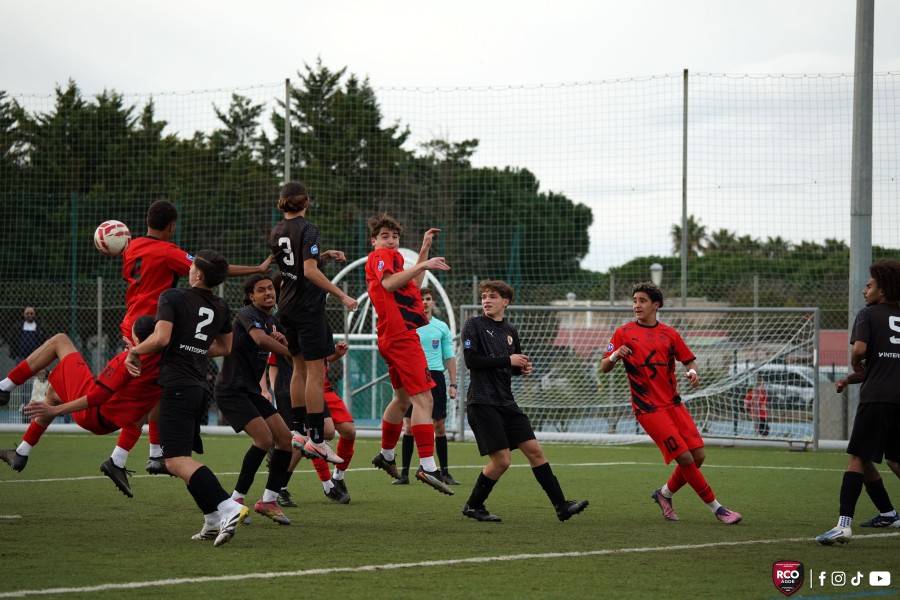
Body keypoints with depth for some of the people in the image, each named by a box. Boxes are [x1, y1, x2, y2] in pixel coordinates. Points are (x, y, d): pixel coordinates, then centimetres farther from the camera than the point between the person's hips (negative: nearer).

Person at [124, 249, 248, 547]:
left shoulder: (172, 297, -7)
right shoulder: (221, 307, 14)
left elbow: (161, 338, -18)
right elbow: (225, 347, 26)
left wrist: (134, 352, -2)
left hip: (177, 385, -8)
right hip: (199, 385, 8)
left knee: (177, 461, -14)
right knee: (185, 456, 20)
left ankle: (228, 507, -30)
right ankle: (213, 521, 11)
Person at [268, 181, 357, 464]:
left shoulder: (277, 232, 11)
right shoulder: (308, 230, -14)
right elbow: (310, 271, -23)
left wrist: (324, 255, 17)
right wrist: (341, 295, -21)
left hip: (287, 306, 8)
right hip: (309, 307, -8)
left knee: (300, 368, 17)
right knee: (316, 373, -7)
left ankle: (298, 430, 19)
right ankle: (317, 438, -9)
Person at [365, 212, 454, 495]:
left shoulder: (391, 257, 24)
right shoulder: (381, 256, -4)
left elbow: (413, 285, 31)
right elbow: (388, 282, -23)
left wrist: (424, 250, 29)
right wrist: (423, 265, -26)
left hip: (393, 339, 11)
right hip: (402, 335, -11)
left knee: (403, 398, 24)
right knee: (423, 399, -16)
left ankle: (386, 455, 36)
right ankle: (427, 466, -24)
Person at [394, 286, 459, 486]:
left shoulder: (442, 327, 9)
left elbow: (450, 357, 12)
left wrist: (453, 384, 5)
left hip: (436, 377, 2)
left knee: (440, 426, 3)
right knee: (409, 426, -3)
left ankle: (445, 472, 9)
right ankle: (404, 473, 2)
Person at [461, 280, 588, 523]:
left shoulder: (510, 330, 15)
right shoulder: (473, 325, -3)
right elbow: (471, 360, -15)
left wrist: (523, 368, 2)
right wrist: (507, 360, -15)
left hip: (506, 402, 6)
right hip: (482, 402, -6)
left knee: (534, 450, 1)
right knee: (501, 460, -11)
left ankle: (561, 505, 3)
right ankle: (473, 506, 7)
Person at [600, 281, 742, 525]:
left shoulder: (669, 334, 11)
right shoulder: (624, 333, 1)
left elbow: (689, 359, 19)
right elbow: (604, 368, 0)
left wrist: (692, 371, -4)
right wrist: (614, 356, -22)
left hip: (674, 404, 5)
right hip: (649, 409, -5)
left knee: (698, 455, -3)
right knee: (685, 458, -13)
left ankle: (665, 494, 20)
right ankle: (716, 507, -1)